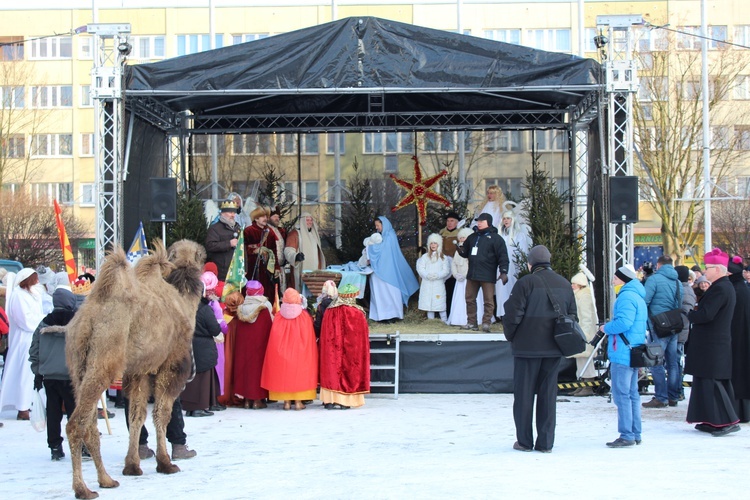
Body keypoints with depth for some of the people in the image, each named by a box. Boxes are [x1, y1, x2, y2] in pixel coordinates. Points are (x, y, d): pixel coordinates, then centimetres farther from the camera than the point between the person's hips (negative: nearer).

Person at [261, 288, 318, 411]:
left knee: (283, 372, 8)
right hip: (299, 353, -1)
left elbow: (275, 339, -1)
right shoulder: (304, 317, -8)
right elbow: (309, 339, -4)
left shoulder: (278, 317, -5)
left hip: (281, 353, 1)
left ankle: (286, 401, 7)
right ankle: (298, 401, 3)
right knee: (298, 372, 6)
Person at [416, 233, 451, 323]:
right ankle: (430, 320, 9)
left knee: (440, 302, -7)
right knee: (428, 302, 3)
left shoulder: (443, 257, 7)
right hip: (427, 283, 2)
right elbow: (420, 268, 3)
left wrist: (437, 275, -16)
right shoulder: (425, 257, 10)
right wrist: (427, 275, -14)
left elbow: (446, 270, -1)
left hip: (439, 283, -2)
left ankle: (444, 320, -5)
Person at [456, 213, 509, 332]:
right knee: (470, 299, 8)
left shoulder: (495, 238, -3)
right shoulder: (473, 237, 16)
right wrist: (461, 250, 0)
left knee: (488, 301, -2)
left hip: (487, 276, -6)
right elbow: (465, 253, 24)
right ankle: (471, 322, 15)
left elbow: (503, 256, -7)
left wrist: (504, 271, -16)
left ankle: (486, 323, 3)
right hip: (472, 274, 6)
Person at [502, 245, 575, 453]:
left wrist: (511, 337, 3)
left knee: (524, 394, 5)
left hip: (527, 347, -5)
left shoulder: (525, 283, -11)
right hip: (554, 349, 5)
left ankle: (524, 441, 8)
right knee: (548, 394, 9)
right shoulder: (564, 284, 7)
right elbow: (572, 315, 12)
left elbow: (512, 314, -13)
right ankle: (545, 442, 10)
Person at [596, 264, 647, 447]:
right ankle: (635, 434, 17)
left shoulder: (626, 296, -13)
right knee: (632, 394, 13)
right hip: (634, 353, 10)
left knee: (622, 394, -7)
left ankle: (626, 435, -7)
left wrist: (606, 328, -9)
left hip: (623, 354, -10)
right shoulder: (638, 297, 20)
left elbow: (624, 322, -26)